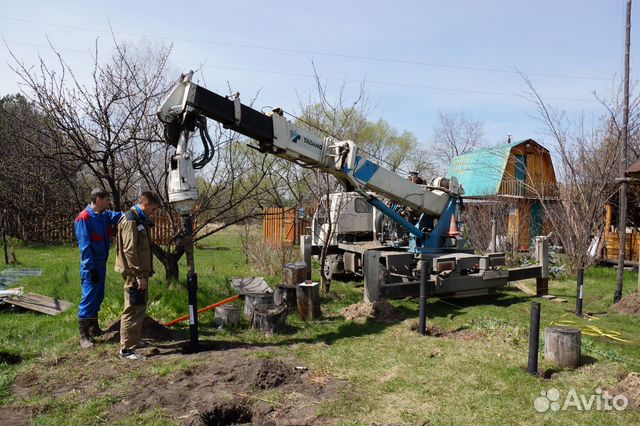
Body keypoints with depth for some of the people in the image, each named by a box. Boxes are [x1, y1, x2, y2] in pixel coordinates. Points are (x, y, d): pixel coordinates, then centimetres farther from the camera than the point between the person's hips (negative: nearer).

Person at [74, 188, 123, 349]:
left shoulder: (105, 215, 9)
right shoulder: (84, 218, -15)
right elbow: (84, 245, -18)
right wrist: (91, 267, -20)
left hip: (101, 264, 8)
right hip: (91, 267, -8)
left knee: (97, 298, 17)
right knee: (88, 299, -4)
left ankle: (94, 329, 31)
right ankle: (84, 336, 5)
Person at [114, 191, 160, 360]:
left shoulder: (140, 220, 16)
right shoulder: (130, 221, -15)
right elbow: (129, 251, -21)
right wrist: (140, 275, -21)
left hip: (140, 273, 10)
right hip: (134, 274, -10)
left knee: (140, 308, 20)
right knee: (133, 310, -5)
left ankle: (135, 339, 34)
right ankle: (126, 349, 1)